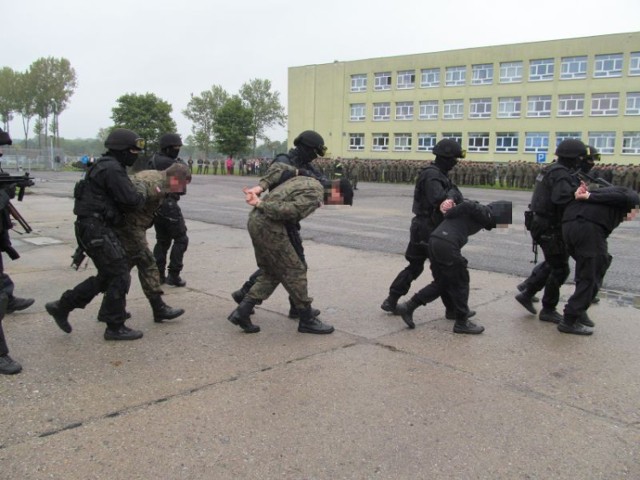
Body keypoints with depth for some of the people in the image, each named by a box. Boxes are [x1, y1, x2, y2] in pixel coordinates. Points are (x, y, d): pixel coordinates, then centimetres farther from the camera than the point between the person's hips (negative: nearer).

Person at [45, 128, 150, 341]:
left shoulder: (106, 166, 17)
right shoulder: (112, 169, -16)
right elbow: (130, 199, -22)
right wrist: (143, 196, -2)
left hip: (94, 227, 11)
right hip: (97, 229, -11)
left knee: (107, 276, 17)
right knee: (119, 275, -4)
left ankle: (62, 306, 24)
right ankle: (115, 327, 6)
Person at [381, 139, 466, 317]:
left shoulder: (440, 175, 15)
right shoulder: (431, 175, -16)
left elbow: (455, 193, 3)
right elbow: (438, 198, -30)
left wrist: (451, 197, -17)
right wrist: (452, 196, -17)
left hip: (421, 229, 10)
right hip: (429, 230, -10)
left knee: (414, 266, 15)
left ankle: (391, 301, 18)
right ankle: (453, 309, 15)